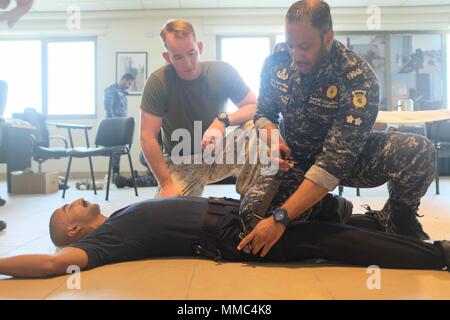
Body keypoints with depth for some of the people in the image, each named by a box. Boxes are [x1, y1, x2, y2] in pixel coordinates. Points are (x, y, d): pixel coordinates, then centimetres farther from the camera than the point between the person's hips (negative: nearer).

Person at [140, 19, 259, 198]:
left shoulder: (222, 72, -9)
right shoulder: (158, 81, -15)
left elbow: (254, 106, -7)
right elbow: (147, 138, -16)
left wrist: (223, 121, -25)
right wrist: (166, 184, -17)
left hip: (219, 154, 2)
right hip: (181, 164, -2)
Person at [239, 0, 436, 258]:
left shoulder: (359, 81, -29)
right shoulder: (277, 60, -12)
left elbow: (336, 162, -35)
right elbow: (264, 113, 4)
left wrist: (281, 218, -41)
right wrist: (270, 135, -23)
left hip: (347, 158, -3)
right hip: (297, 158, 4)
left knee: (419, 151, -32)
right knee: (252, 215, -21)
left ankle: (398, 218, 1)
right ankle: (324, 207, 10)